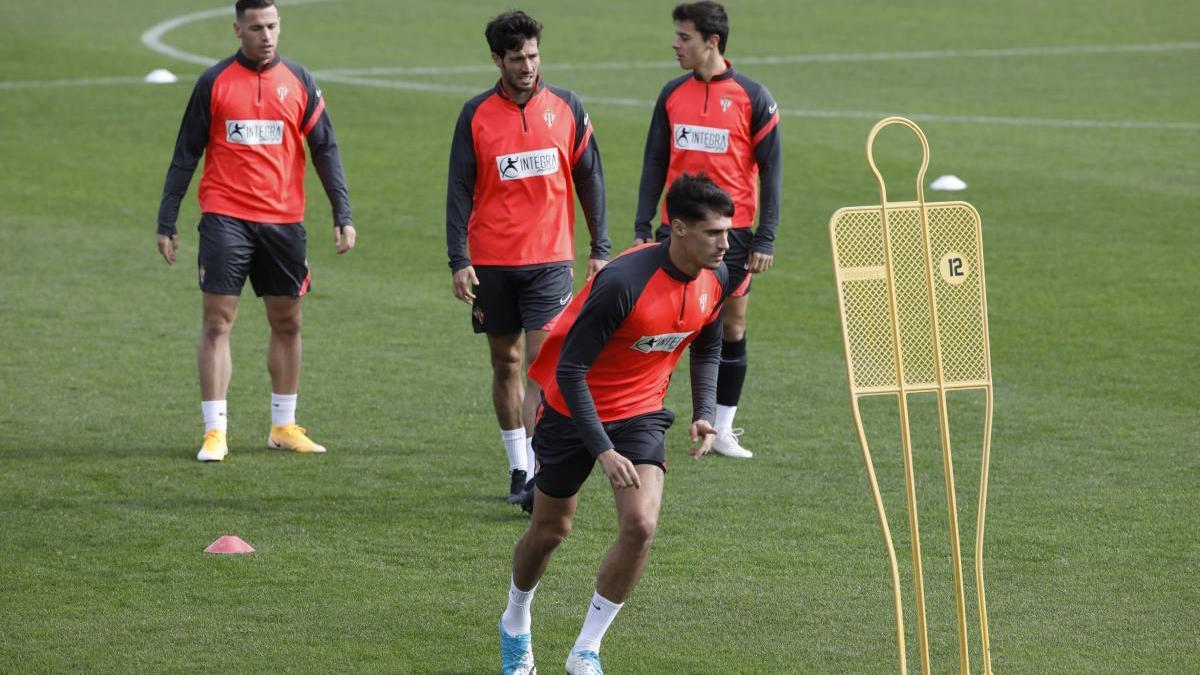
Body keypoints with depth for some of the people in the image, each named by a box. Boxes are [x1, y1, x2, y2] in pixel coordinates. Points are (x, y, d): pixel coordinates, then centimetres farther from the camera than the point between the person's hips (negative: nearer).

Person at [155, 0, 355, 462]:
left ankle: (283, 425, 21)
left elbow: (325, 150, 8)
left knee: (287, 323, 9)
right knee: (218, 322, -7)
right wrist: (166, 221, 0)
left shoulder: (299, 81, 6)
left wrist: (343, 215, 0)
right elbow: (186, 155, 4)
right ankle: (214, 431, -4)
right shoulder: (214, 82, 1)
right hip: (226, 219, -2)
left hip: (284, 220, 3)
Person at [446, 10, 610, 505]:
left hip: (549, 259, -1)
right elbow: (460, 190, 0)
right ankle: (517, 468, 18)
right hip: (492, 261, 1)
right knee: (506, 363, 8)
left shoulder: (566, 108, 2)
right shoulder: (476, 115, 0)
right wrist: (458, 260, -7)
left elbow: (589, 178, 8)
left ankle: (540, 473, -14)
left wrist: (600, 249, 7)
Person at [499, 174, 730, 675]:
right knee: (550, 529, 11)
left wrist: (704, 413, 0)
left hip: (641, 413, 4)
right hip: (573, 408, -4)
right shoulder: (624, 281, -31)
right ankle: (515, 625, 42)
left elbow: (706, 347, 13)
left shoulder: (716, 279, -10)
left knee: (640, 526, -16)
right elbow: (570, 371, -27)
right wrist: (603, 451, -29)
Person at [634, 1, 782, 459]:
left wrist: (765, 239, -8)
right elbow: (655, 163, 12)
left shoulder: (752, 97, -4)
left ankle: (723, 431, 13)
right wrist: (641, 228, 5)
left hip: (732, 231, -2)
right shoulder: (672, 95, 7)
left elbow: (771, 169, -3)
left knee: (732, 327, 4)